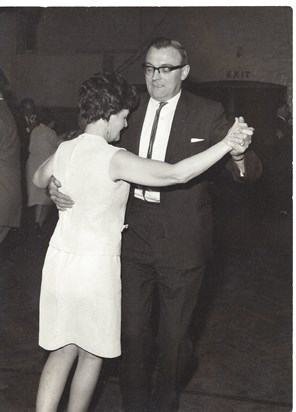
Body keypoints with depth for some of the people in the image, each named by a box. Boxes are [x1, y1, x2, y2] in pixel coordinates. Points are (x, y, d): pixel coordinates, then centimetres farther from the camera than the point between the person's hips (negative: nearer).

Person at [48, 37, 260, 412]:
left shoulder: (207, 115, -7)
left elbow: (247, 173, -9)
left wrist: (239, 154, -34)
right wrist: (57, 182, -13)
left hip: (181, 240, -2)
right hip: (134, 236, 2)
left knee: (173, 334, 14)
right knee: (131, 328, 14)